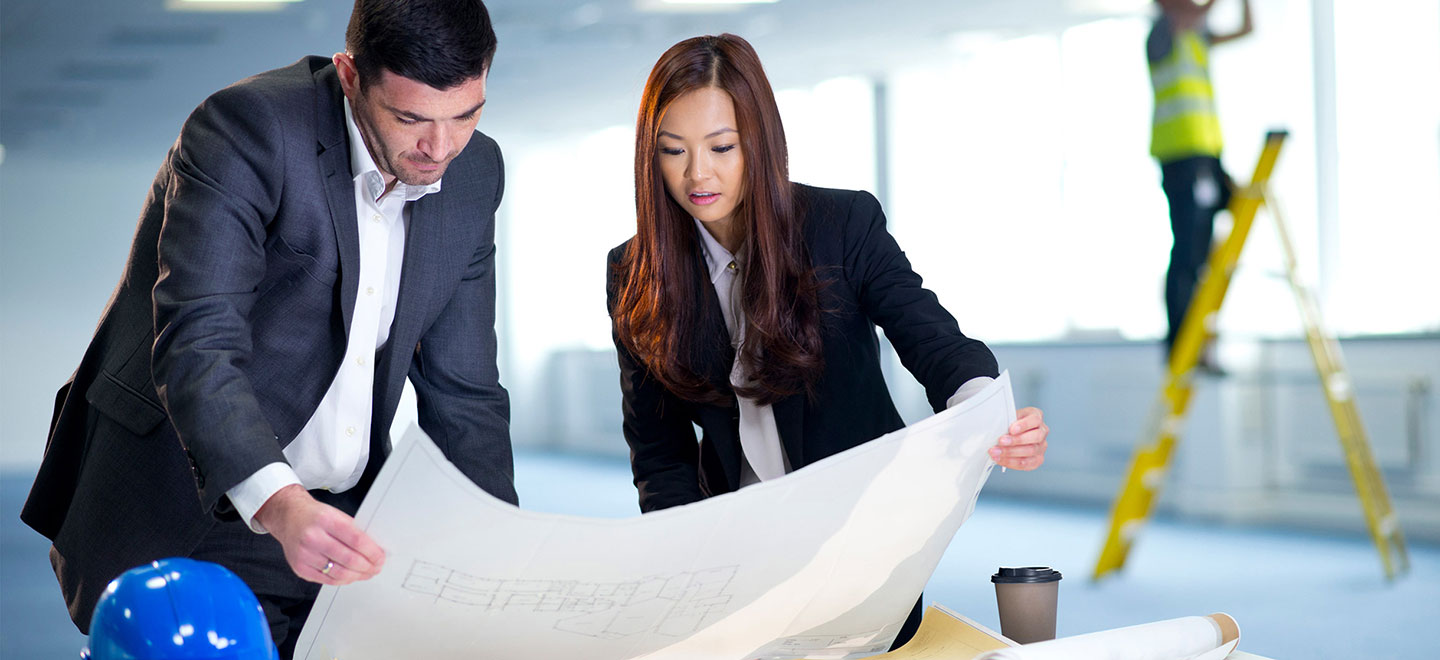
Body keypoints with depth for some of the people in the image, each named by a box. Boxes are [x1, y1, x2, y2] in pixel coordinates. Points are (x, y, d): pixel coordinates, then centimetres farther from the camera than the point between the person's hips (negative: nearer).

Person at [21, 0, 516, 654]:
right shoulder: (245, 127, -18)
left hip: (340, 529, 5)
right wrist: (278, 504, -45)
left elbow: (462, 391, 7)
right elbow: (195, 346, -29)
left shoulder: (475, 171, 1)